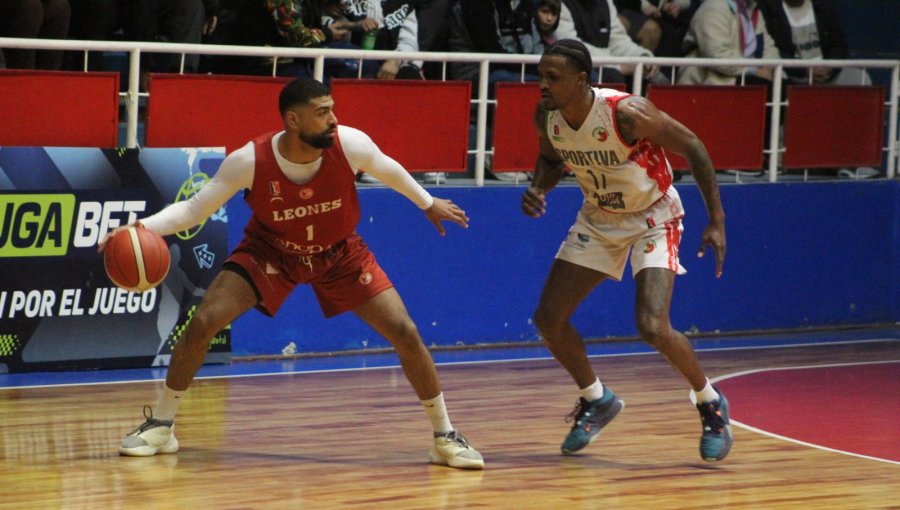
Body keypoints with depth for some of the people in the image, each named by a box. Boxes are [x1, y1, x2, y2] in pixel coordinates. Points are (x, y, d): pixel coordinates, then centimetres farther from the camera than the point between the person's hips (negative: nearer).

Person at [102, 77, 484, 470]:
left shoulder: (350, 145, -27)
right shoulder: (249, 161, -30)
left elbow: (387, 170, -4)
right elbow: (194, 209, -22)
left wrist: (428, 204, 12)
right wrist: (143, 228, -40)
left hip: (340, 253, 1)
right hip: (271, 250, -1)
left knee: (406, 333, -9)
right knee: (203, 322, -16)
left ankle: (445, 437, 9)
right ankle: (161, 426, 3)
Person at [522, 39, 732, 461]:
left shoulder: (627, 113, -32)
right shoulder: (546, 117, -15)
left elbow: (692, 148, -19)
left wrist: (717, 221, -19)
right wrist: (538, 189, -14)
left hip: (653, 217, -6)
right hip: (598, 218, 6)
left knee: (652, 327, -22)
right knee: (548, 319, -1)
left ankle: (710, 403, 4)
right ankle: (597, 400, 24)